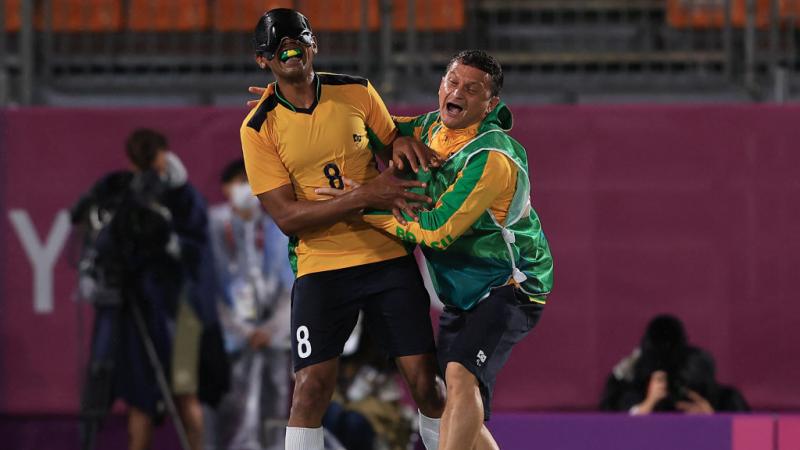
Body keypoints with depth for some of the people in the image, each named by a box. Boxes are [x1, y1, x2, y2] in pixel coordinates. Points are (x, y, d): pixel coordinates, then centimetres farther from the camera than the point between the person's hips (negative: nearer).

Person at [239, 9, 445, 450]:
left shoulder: (356, 92, 3)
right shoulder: (258, 128, -5)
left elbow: (394, 141, 22)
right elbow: (286, 216, -12)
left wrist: (403, 142, -4)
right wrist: (367, 197, -21)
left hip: (390, 258, 2)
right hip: (321, 268, -2)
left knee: (423, 378, -2)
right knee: (311, 385, -12)